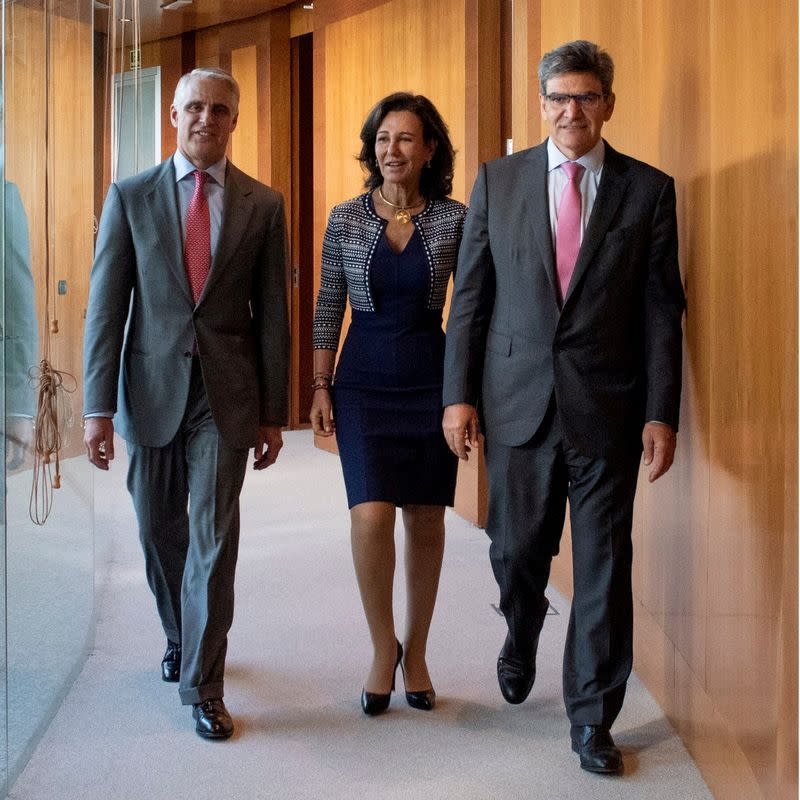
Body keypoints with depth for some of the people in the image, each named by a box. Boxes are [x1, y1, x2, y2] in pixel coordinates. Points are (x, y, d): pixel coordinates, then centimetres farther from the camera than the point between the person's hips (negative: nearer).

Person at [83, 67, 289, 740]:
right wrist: (99, 406, -7)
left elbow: (272, 313, 4)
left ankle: (203, 685, 8)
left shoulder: (263, 205, 3)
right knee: (160, 532, 13)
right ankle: (180, 636, 39)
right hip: (152, 388, 1)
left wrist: (273, 414, 2)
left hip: (227, 394, -1)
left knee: (214, 538, -3)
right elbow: (106, 305, -1)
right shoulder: (131, 197, 3)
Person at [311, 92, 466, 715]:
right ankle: (383, 647, 10)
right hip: (364, 380, 0)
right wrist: (321, 387, 1)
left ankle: (416, 653, 25)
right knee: (372, 515, -13)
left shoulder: (455, 219, -1)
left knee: (426, 519, 7)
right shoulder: (346, 218, 1)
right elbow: (329, 308, 6)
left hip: (432, 378, 0)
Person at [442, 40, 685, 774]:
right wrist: (459, 394, -1)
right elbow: (470, 296, 4)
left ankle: (592, 716, 18)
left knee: (604, 564, 3)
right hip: (517, 401, 1)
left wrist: (661, 412, -5)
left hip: (607, 408, -1)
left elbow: (662, 310, 0)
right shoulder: (498, 180, 5)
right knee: (516, 549, 13)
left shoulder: (649, 190, 2)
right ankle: (520, 640, 46)